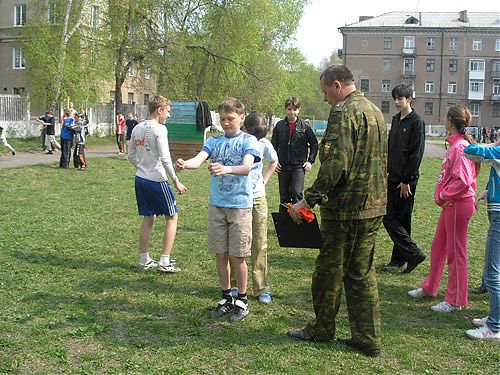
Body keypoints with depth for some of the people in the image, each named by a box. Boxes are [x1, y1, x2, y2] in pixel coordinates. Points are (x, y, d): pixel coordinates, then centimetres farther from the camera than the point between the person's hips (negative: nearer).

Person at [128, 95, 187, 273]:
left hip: (140, 179, 7)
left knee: (148, 218, 17)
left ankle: (144, 260, 22)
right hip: (157, 180, -7)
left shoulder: (137, 129, 8)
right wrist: (176, 181, -14)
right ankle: (164, 262, 5)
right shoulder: (159, 129, -15)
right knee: (172, 217, 6)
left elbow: (131, 156, 13)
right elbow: (165, 159, -19)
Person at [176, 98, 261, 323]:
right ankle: (226, 298, 25)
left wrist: (226, 169, -42)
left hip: (240, 204, -4)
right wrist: (185, 164, -34)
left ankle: (242, 300, 18)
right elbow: (199, 159, -10)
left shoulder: (248, 141, -4)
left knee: (237, 256, 1)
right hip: (216, 204, 4)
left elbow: (247, 167, -21)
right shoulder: (214, 141, 8)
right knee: (220, 254, 9)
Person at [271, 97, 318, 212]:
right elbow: (274, 144, 12)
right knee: (284, 196, 8)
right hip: (283, 166, 2)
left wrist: (310, 161, 0)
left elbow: (314, 144, 7)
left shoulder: (305, 126, -1)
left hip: (299, 165, -2)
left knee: (296, 193, -17)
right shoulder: (280, 125, 4)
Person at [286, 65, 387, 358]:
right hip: (374, 207, 9)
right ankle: (369, 338, 17)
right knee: (363, 273, 13)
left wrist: (309, 200, -21)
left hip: (345, 208, -9)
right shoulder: (375, 111, 15)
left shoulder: (343, 112, -15)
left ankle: (322, 329, 23)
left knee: (329, 271, 7)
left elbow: (335, 165, -24)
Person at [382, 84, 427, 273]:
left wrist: (406, 180, -15)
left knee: (401, 219, -4)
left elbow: (416, 153, -14)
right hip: (393, 178, 8)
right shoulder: (396, 119, 14)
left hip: (406, 180, -8)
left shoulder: (417, 122, -10)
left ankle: (413, 253, 8)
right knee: (389, 216, 7)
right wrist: (388, 171, 13)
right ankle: (398, 259, 14)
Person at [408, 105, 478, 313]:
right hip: (452, 204, 10)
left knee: (456, 252, 1)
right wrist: (444, 196, 12)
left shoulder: (460, 146, -19)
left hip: (458, 204, -10)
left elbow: (463, 180, -26)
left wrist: (445, 195, -15)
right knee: (438, 245, 19)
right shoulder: (456, 144, 10)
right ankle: (429, 288, 35)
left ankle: (456, 300, 13)